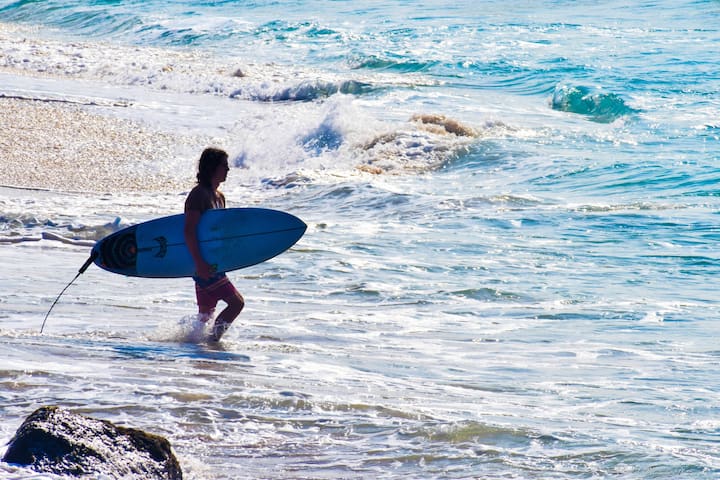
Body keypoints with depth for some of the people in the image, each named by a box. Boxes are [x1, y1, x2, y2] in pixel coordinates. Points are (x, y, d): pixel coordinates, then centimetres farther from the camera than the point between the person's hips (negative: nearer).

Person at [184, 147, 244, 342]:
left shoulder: (219, 197, 16)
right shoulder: (199, 195, -13)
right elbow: (189, 232, -21)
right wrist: (200, 263, -26)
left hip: (214, 264, 10)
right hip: (204, 264, -10)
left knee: (206, 311, 13)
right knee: (236, 302, -13)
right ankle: (213, 339, -8)